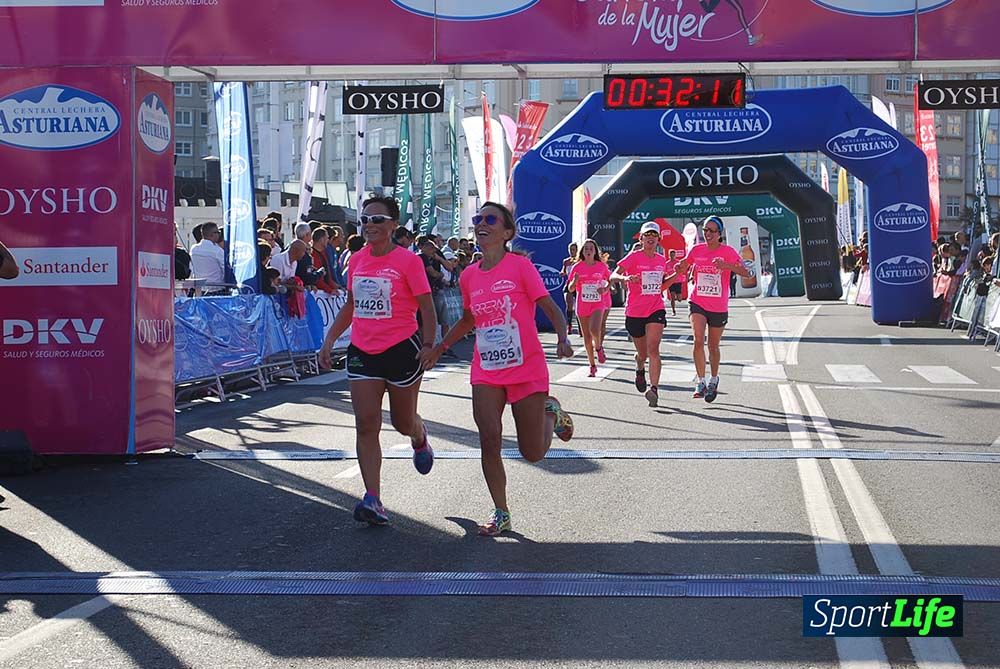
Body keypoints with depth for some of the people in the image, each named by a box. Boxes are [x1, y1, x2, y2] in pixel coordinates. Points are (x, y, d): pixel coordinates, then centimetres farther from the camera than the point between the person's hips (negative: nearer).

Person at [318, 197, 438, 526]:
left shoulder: (407, 260, -9)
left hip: (402, 349, -4)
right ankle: (373, 500, -7)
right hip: (362, 351, 4)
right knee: (366, 425, -6)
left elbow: (426, 308, -8)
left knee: (403, 422, 11)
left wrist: (428, 345, -20)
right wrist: (329, 340, 13)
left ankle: (420, 439, 50)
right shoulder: (356, 259, 6)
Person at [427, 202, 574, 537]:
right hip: (486, 373, 4)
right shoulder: (468, 276, 5)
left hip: (526, 369, -4)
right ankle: (500, 514, 5)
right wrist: (439, 347, 21)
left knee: (533, 453, 3)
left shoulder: (520, 266, -10)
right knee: (489, 440, -9)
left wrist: (563, 339, -29)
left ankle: (550, 412, 36)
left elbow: (551, 308, -12)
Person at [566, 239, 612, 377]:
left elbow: (610, 279, 15)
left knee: (595, 329, -26)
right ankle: (592, 366, 20)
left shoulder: (602, 266, 0)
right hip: (582, 305, 2)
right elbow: (570, 288, 2)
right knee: (586, 337, 6)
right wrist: (574, 281, -20)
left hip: (598, 303, -2)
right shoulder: (577, 267, -1)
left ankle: (598, 347, 8)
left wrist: (606, 289, -5)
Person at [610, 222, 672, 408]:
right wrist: (625, 277, -35)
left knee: (653, 348, -18)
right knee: (642, 353, 12)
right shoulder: (633, 257, -6)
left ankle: (654, 388, -23)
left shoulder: (661, 260, 8)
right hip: (634, 312, -1)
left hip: (656, 310, 1)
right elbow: (613, 276, -14)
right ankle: (640, 370, 49)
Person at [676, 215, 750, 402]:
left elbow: (746, 273, -17)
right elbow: (684, 269, 16)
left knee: (713, 346, 11)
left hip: (719, 307, -1)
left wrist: (727, 266, -33)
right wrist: (681, 268, -9)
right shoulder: (696, 250, 2)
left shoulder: (728, 251, -6)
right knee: (698, 340, -19)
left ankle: (714, 379, 33)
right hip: (698, 303, 1)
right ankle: (701, 381, -16)